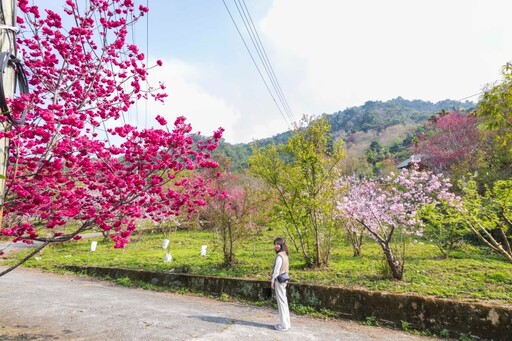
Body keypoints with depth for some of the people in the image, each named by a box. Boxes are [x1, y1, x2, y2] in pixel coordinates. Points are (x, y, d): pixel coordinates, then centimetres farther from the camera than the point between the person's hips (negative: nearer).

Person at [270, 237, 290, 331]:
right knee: (284, 301, 15)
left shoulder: (279, 256, -19)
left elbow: (276, 270, -18)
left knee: (281, 301, -1)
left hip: (279, 280, -9)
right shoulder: (285, 254, 9)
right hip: (284, 279, 9)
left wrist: (272, 281, -9)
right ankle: (286, 323, 25)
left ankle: (283, 325, 8)